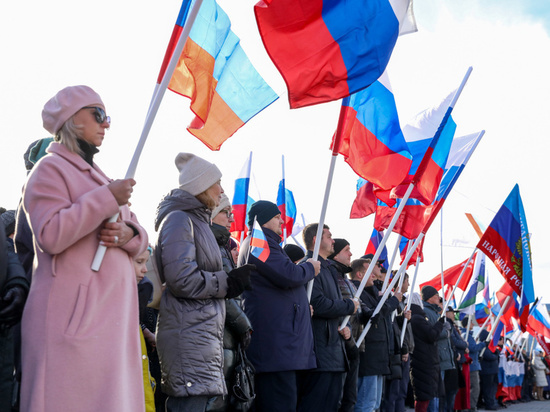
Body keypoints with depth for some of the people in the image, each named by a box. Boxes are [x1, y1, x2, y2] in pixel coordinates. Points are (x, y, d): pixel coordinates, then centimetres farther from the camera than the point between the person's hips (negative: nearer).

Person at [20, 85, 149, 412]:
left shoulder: (99, 177, 25)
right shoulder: (50, 169, -1)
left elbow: (140, 238, 23)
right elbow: (50, 235, -17)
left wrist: (128, 234, -1)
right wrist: (106, 199, -15)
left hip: (112, 310, 8)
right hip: (75, 311, -8)